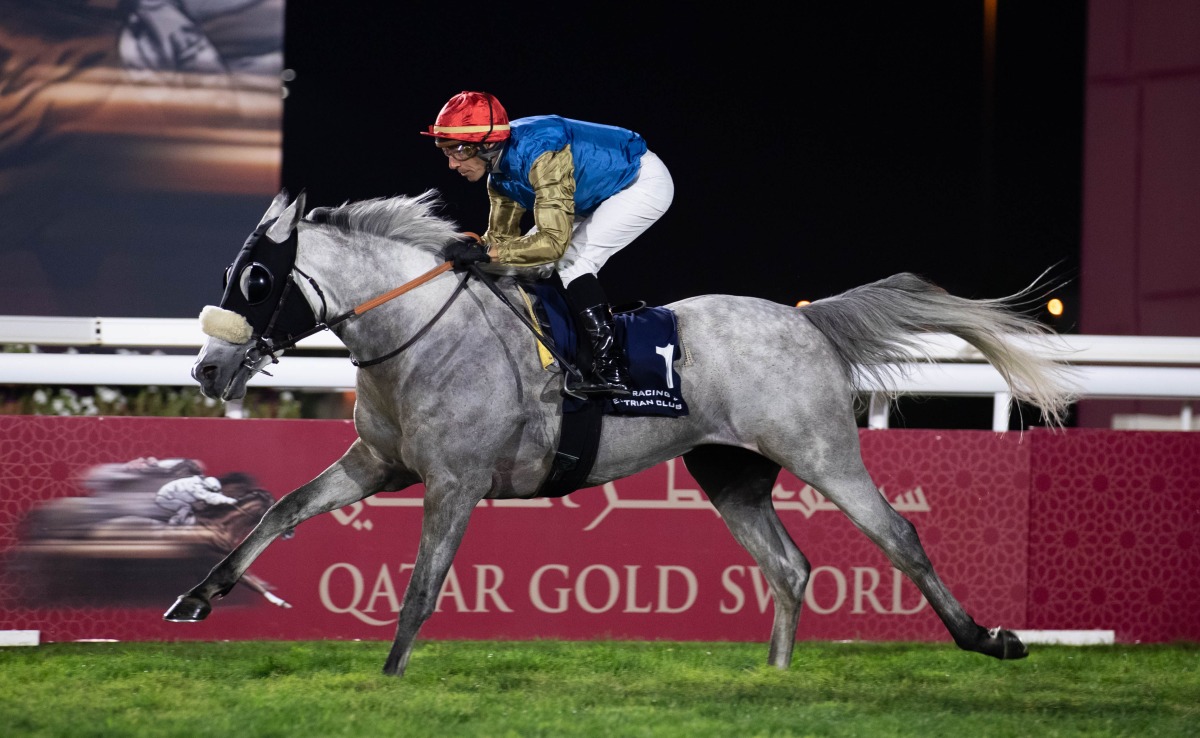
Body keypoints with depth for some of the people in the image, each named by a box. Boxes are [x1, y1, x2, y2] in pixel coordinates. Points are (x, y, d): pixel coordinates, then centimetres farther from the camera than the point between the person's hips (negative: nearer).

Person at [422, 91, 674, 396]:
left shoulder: (541, 155, -35)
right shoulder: (499, 172, -6)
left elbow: (554, 240, -38)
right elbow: (501, 236, 5)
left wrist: (486, 252, -40)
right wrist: (466, 251, -9)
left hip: (646, 182, -10)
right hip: (602, 194, 10)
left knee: (572, 260, -22)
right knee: (533, 254, 8)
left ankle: (611, 369, -25)